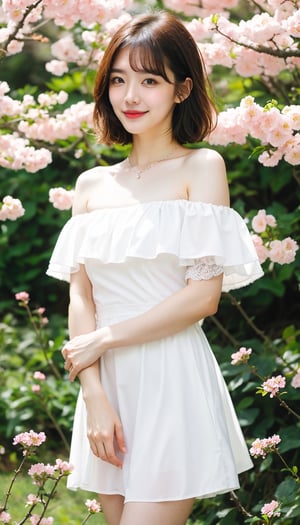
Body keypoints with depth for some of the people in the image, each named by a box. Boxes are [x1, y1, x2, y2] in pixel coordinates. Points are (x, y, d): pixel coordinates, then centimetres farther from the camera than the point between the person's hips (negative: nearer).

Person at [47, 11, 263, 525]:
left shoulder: (201, 168, -2)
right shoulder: (92, 185, 11)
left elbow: (204, 294, -10)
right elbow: (80, 297, 6)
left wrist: (101, 340, -7)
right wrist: (94, 396, -7)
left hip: (172, 379, -5)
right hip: (107, 385, 5)